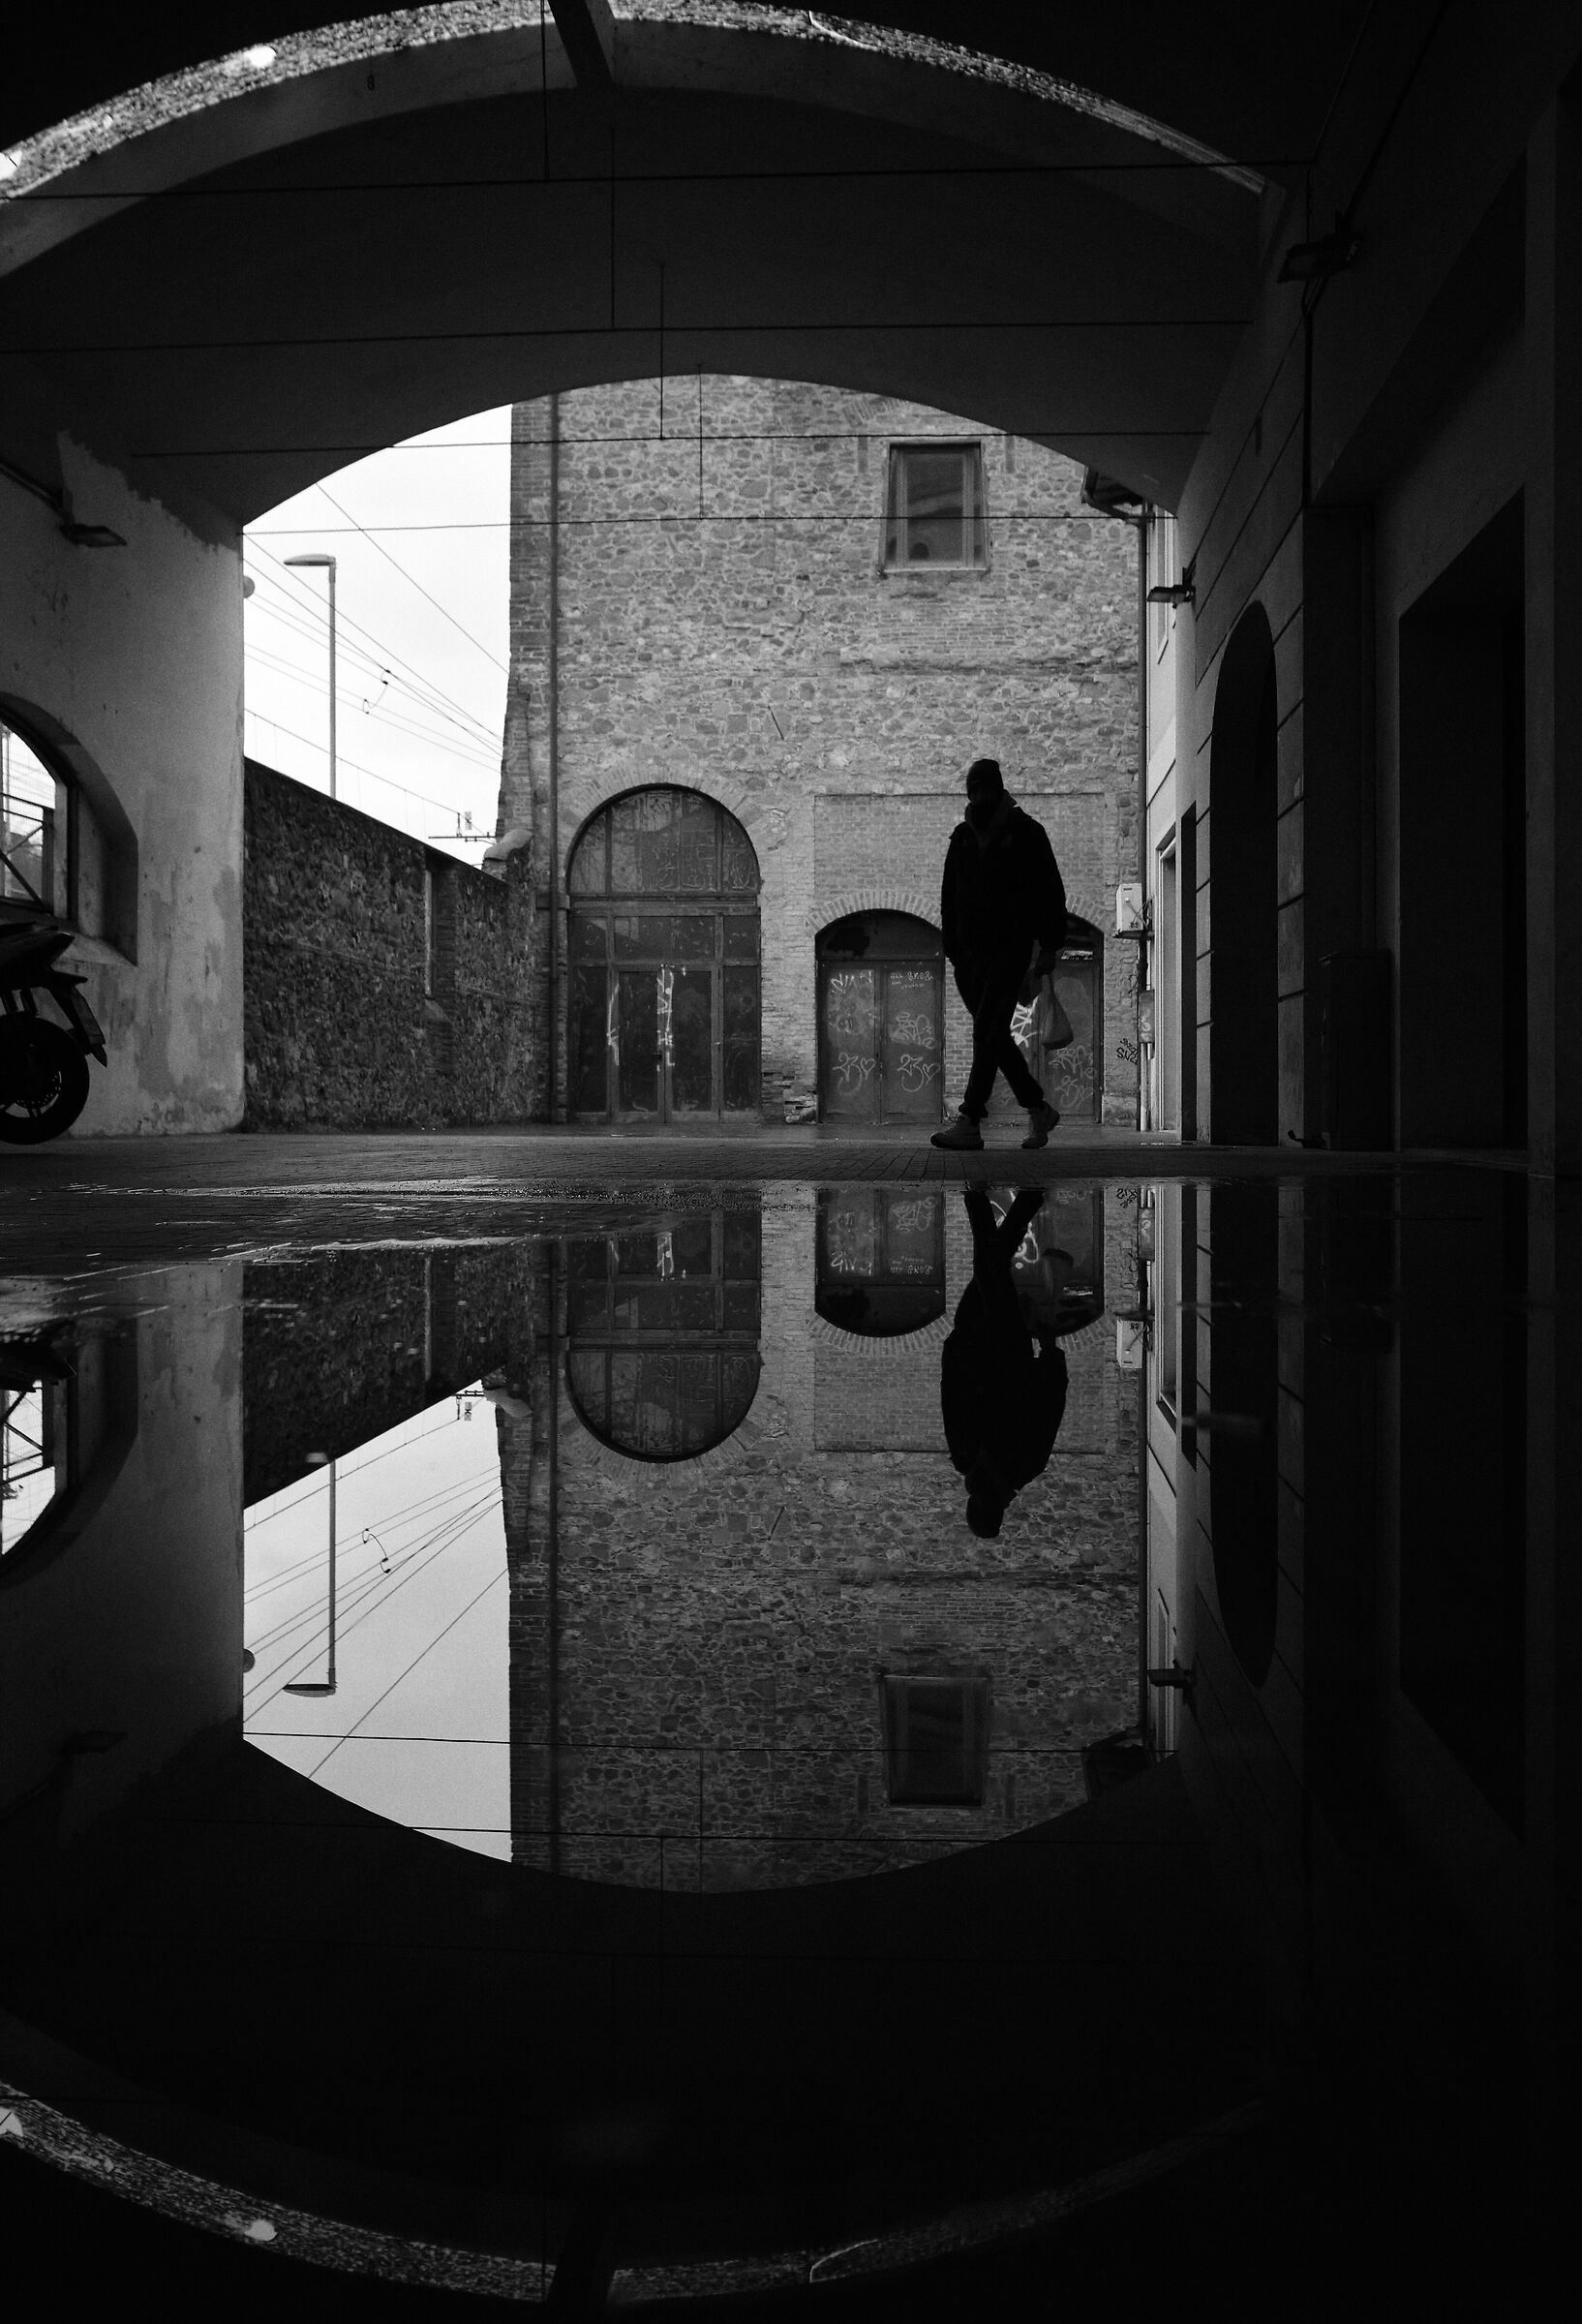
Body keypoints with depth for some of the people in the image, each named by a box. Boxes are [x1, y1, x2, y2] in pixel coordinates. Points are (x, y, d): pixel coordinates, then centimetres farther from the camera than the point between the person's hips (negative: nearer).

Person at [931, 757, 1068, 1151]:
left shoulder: (1026, 833, 2)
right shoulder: (962, 837, 15)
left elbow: (1050, 892, 2)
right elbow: (949, 894, 18)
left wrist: (1049, 945, -6)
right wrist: (951, 946, 9)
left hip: (1009, 949, -6)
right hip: (970, 951, 6)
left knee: (987, 1033, -16)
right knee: (993, 1035, 7)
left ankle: (969, 1123, -21)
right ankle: (1038, 1109, 20)